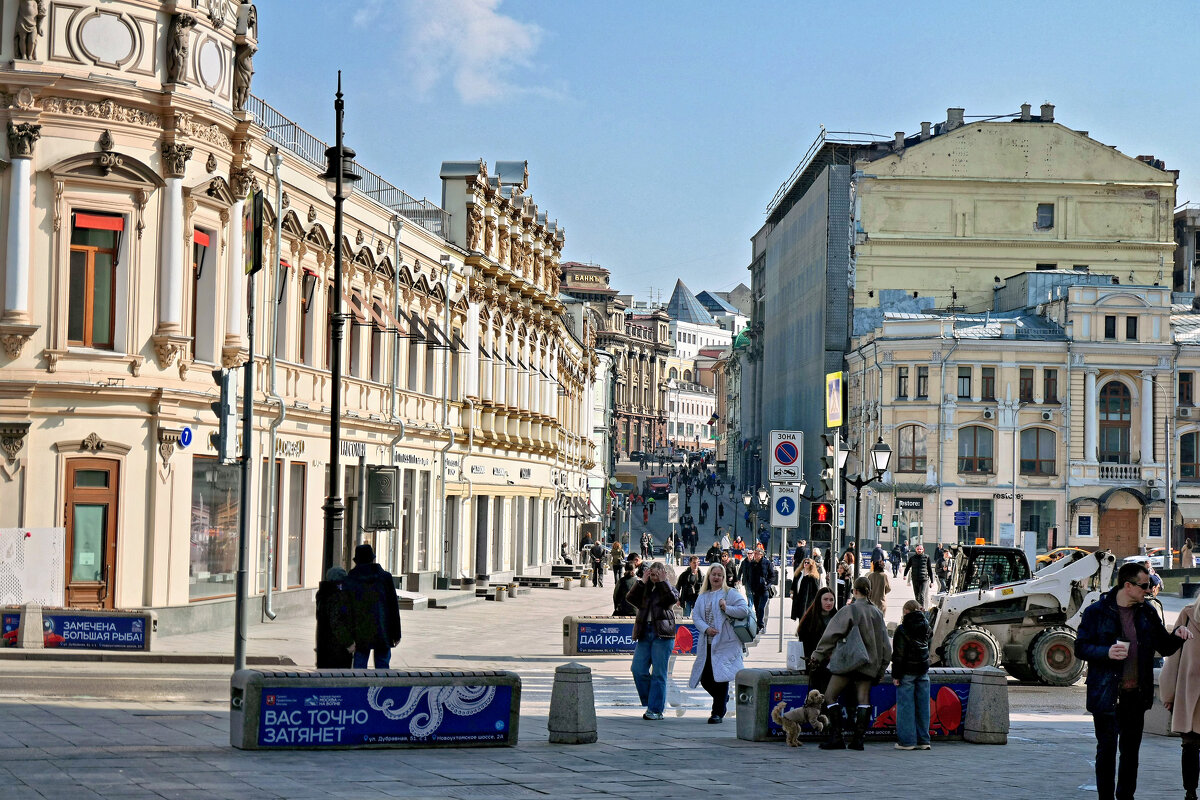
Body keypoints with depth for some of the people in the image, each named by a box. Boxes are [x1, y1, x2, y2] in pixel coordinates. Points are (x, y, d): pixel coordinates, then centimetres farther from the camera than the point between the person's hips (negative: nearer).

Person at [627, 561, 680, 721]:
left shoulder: (667, 588, 9)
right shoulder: (644, 589, 17)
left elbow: (673, 599, -13)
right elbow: (630, 598, 2)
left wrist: (663, 581, -8)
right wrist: (642, 582, 0)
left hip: (662, 634, -4)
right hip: (645, 633, 4)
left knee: (658, 673, -3)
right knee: (638, 669, -3)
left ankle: (656, 709, 1)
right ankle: (650, 702, 13)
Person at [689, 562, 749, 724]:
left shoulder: (730, 594, 3)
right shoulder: (702, 597, 16)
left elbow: (744, 610, -7)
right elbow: (695, 616, 6)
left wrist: (726, 608, -16)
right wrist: (706, 628, -11)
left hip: (725, 643, -5)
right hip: (707, 644, 5)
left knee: (720, 677, -8)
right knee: (705, 679, 3)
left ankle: (718, 713, -1)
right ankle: (723, 698, 31)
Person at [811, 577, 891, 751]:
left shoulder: (849, 610, -6)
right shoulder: (877, 613, 11)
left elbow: (831, 635, -9)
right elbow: (885, 643, 14)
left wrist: (818, 656, -2)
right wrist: (880, 668, 19)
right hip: (869, 663, 6)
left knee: (830, 696, 1)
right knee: (863, 699, 3)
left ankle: (836, 737, -7)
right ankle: (858, 738, -4)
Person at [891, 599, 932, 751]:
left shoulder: (902, 629, -10)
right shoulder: (925, 626, 6)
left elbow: (899, 654, -12)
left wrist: (896, 675, -8)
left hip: (907, 672, -5)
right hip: (923, 670, 6)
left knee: (906, 706, -2)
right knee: (922, 706, 7)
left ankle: (907, 741, -3)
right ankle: (923, 740, 10)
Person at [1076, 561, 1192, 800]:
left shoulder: (1147, 613, 9)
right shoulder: (1096, 612, -5)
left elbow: (1164, 647, 15)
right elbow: (1080, 648, -5)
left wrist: (1177, 636, -6)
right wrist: (1106, 652, -22)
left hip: (1137, 695, 5)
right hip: (1107, 696, -4)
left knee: (1131, 750, 11)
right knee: (1107, 749, -1)